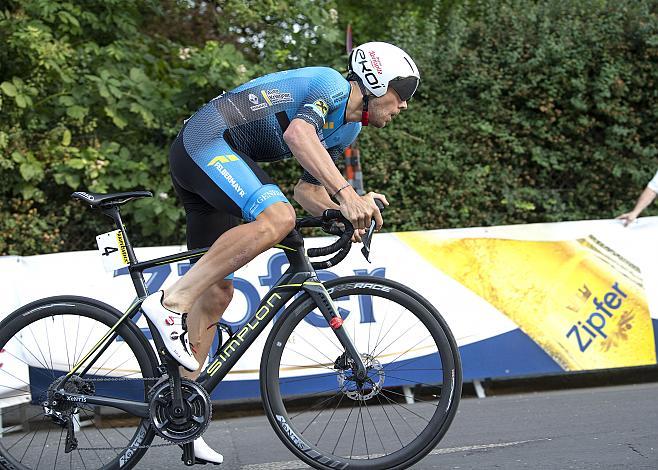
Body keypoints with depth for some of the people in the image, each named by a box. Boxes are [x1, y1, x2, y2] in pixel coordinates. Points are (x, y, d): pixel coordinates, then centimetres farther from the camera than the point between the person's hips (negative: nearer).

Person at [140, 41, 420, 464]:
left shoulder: (349, 129, 17)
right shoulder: (332, 86, -12)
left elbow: (307, 190, 16)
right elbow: (297, 133, -32)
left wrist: (351, 209, -4)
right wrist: (345, 191, -41)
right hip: (206, 142, -10)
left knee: (218, 290, 7)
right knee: (276, 218, -33)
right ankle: (172, 301, -27)